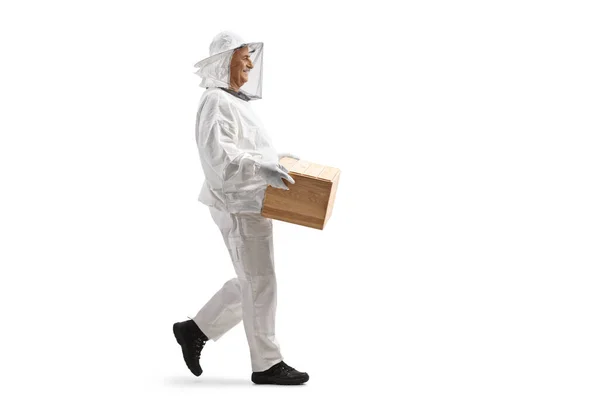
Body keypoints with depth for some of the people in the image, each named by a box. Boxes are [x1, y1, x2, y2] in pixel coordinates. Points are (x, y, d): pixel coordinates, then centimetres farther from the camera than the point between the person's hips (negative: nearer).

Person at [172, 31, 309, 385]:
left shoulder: (235, 100, 18)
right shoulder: (216, 101, -14)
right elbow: (217, 152, -27)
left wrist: (276, 160, 15)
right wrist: (262, 169, -33)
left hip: (250, 203, 10)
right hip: (238, 205, -10)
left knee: (250, 283, 15)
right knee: (260, 285, -4)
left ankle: (194, 330, 23)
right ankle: (267, 364, 6)